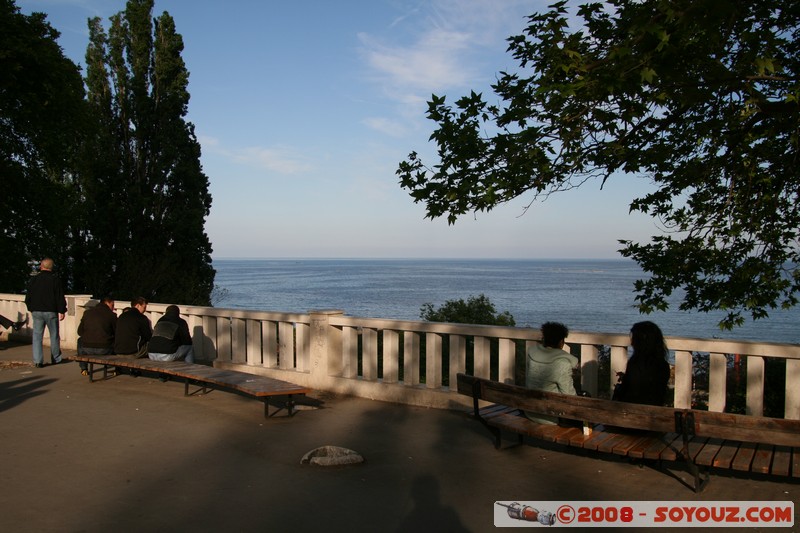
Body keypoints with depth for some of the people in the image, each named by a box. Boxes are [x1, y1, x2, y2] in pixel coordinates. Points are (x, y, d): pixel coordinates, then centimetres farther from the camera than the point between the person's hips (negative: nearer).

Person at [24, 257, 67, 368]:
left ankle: (37, 361, -3)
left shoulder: (34, 279, 2)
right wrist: (62, 311, -1)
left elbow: (28, 297, 10)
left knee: (37, 336, 4)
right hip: (51, 312, -2)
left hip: (37, 312, 2)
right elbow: (60, 297, -7)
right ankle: (56, 359, 19)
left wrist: (31, 309, 22)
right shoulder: (55, 280, -6)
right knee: (54, 335, 10)